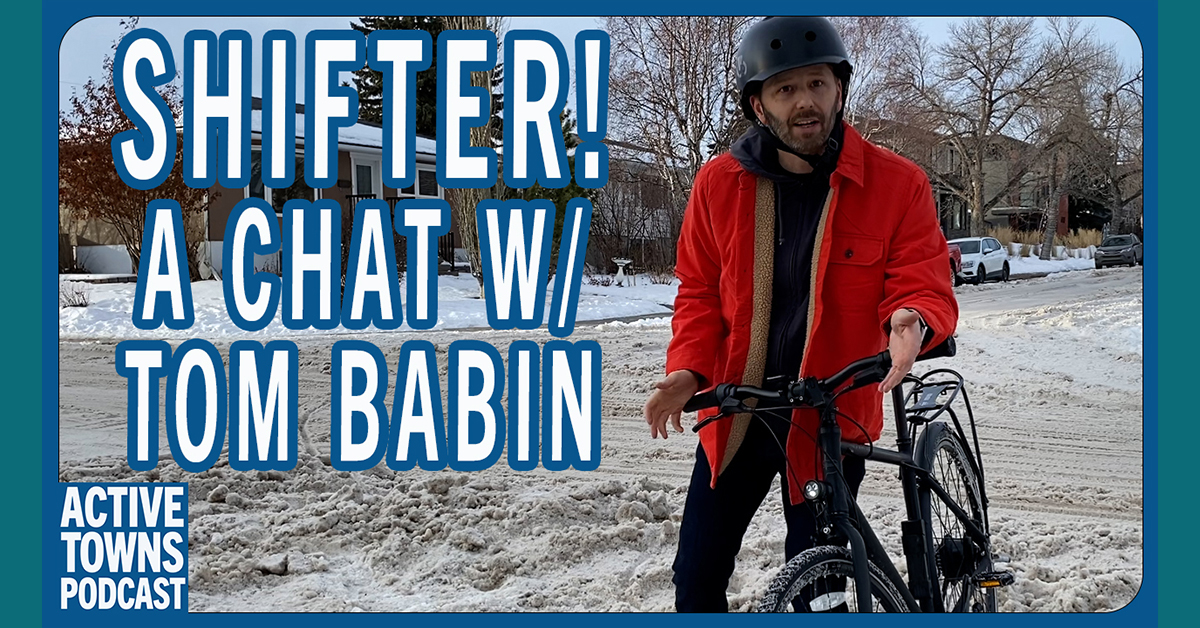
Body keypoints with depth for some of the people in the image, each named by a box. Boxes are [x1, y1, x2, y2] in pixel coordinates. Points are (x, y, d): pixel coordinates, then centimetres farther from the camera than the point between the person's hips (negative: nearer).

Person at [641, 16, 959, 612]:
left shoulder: (897, 184, -9)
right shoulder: (720, 182, -3)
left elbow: (925, 287, -9)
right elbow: (699, 290, 4)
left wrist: (912, 322, -33)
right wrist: (688, 369, -12)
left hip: (830, 422, -2)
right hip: (736, 416, 2)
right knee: (696, 578, 8)